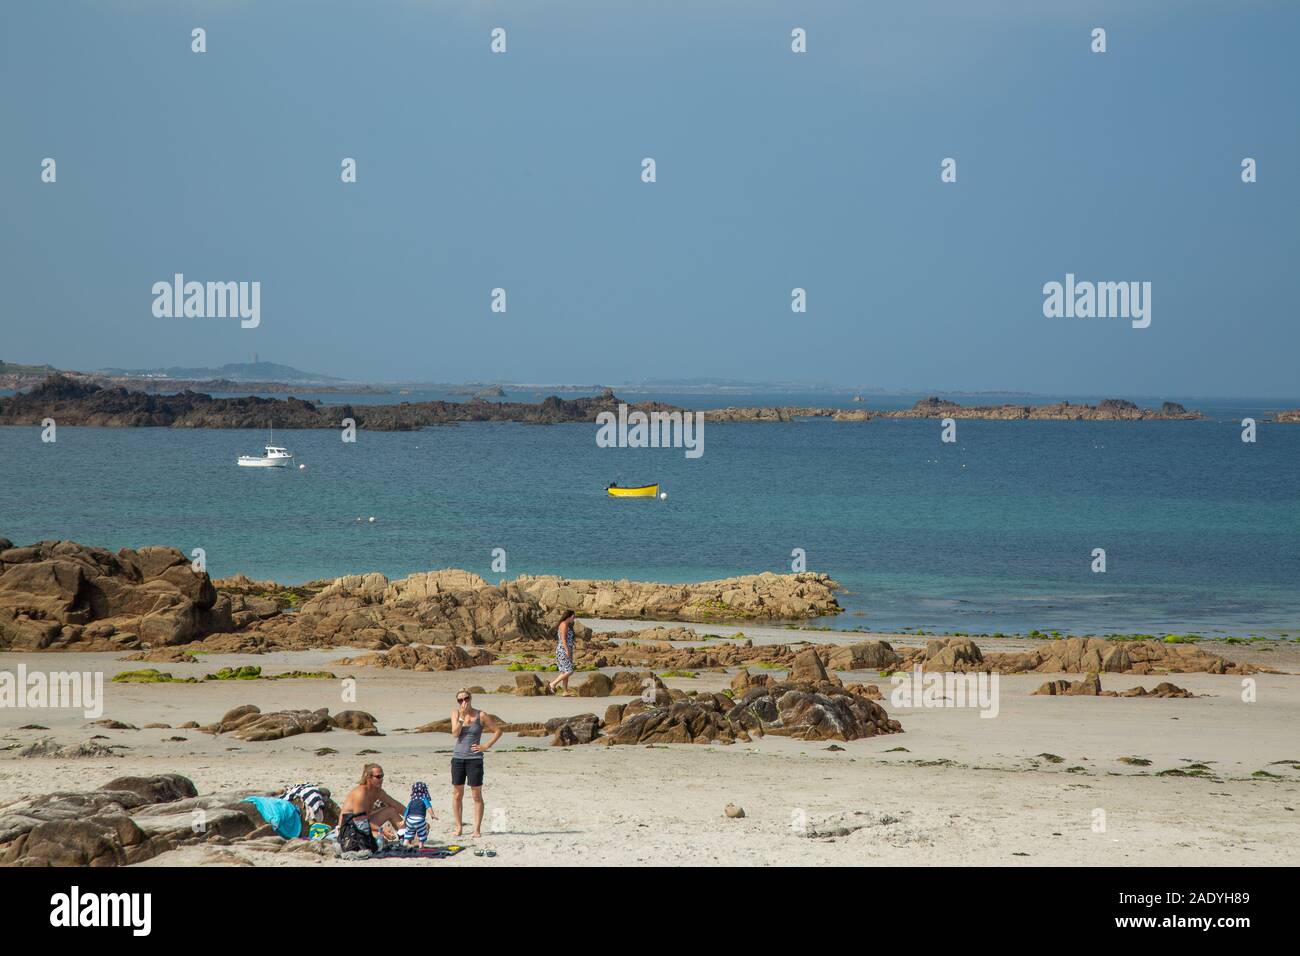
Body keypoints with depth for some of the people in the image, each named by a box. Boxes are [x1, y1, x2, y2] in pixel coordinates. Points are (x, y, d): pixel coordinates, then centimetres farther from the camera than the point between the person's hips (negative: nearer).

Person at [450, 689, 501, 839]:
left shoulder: (481, 715, -4)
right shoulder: (456, 713, 4)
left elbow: (498, 730, 2)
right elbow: (455, 733, -8)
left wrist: (486, 746, -6)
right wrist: (462, 716, -14)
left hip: (474, 759, -3)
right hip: (458, 757, 3)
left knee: (477, 795, -1)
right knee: (457, 795, 6)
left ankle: (477, 829, 3)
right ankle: (458, 827, 16)